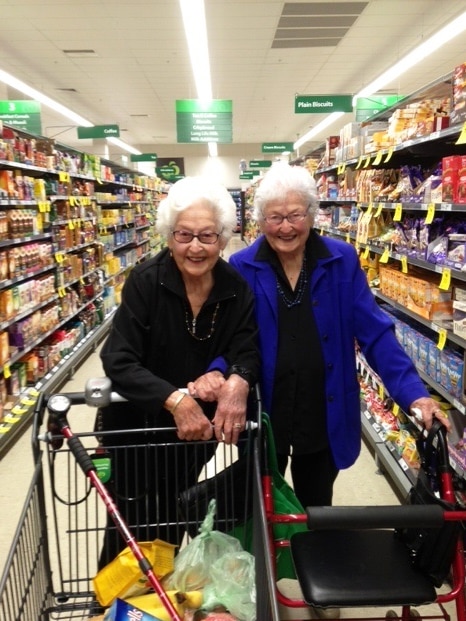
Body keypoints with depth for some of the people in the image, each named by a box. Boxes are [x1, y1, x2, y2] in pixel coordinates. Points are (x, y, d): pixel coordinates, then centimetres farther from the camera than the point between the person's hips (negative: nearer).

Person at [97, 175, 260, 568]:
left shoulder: (237, 289, -11)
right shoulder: (145, 281, -21)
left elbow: (248, 354, -12)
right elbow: (119, 361, -25)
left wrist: (233, 380, -35)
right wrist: (175, 400, -37)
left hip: (196, 427, 3)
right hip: (135, 426, -3)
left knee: (172, 522, 22)